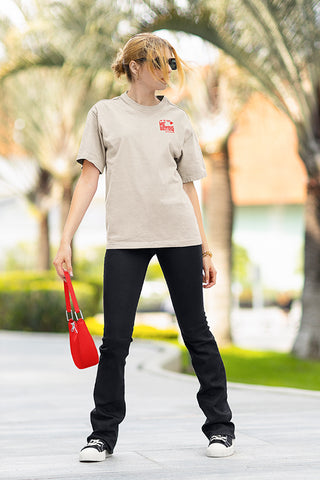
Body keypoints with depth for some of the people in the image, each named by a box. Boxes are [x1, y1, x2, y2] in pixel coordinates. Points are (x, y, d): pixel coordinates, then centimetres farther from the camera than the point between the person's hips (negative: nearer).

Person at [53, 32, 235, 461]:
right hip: (125, 239, -1)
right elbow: (89, 177, 4)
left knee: (197, 334, 4)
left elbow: (189, 186, 14)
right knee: (115, 340, -3)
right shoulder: (105, 113, 9)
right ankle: (103, 435, 10)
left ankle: (220, 426, 15)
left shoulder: (177, 118, 13)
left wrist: (206, 251, 10)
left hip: (179, 235, 1)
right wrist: (66, 240, -4)